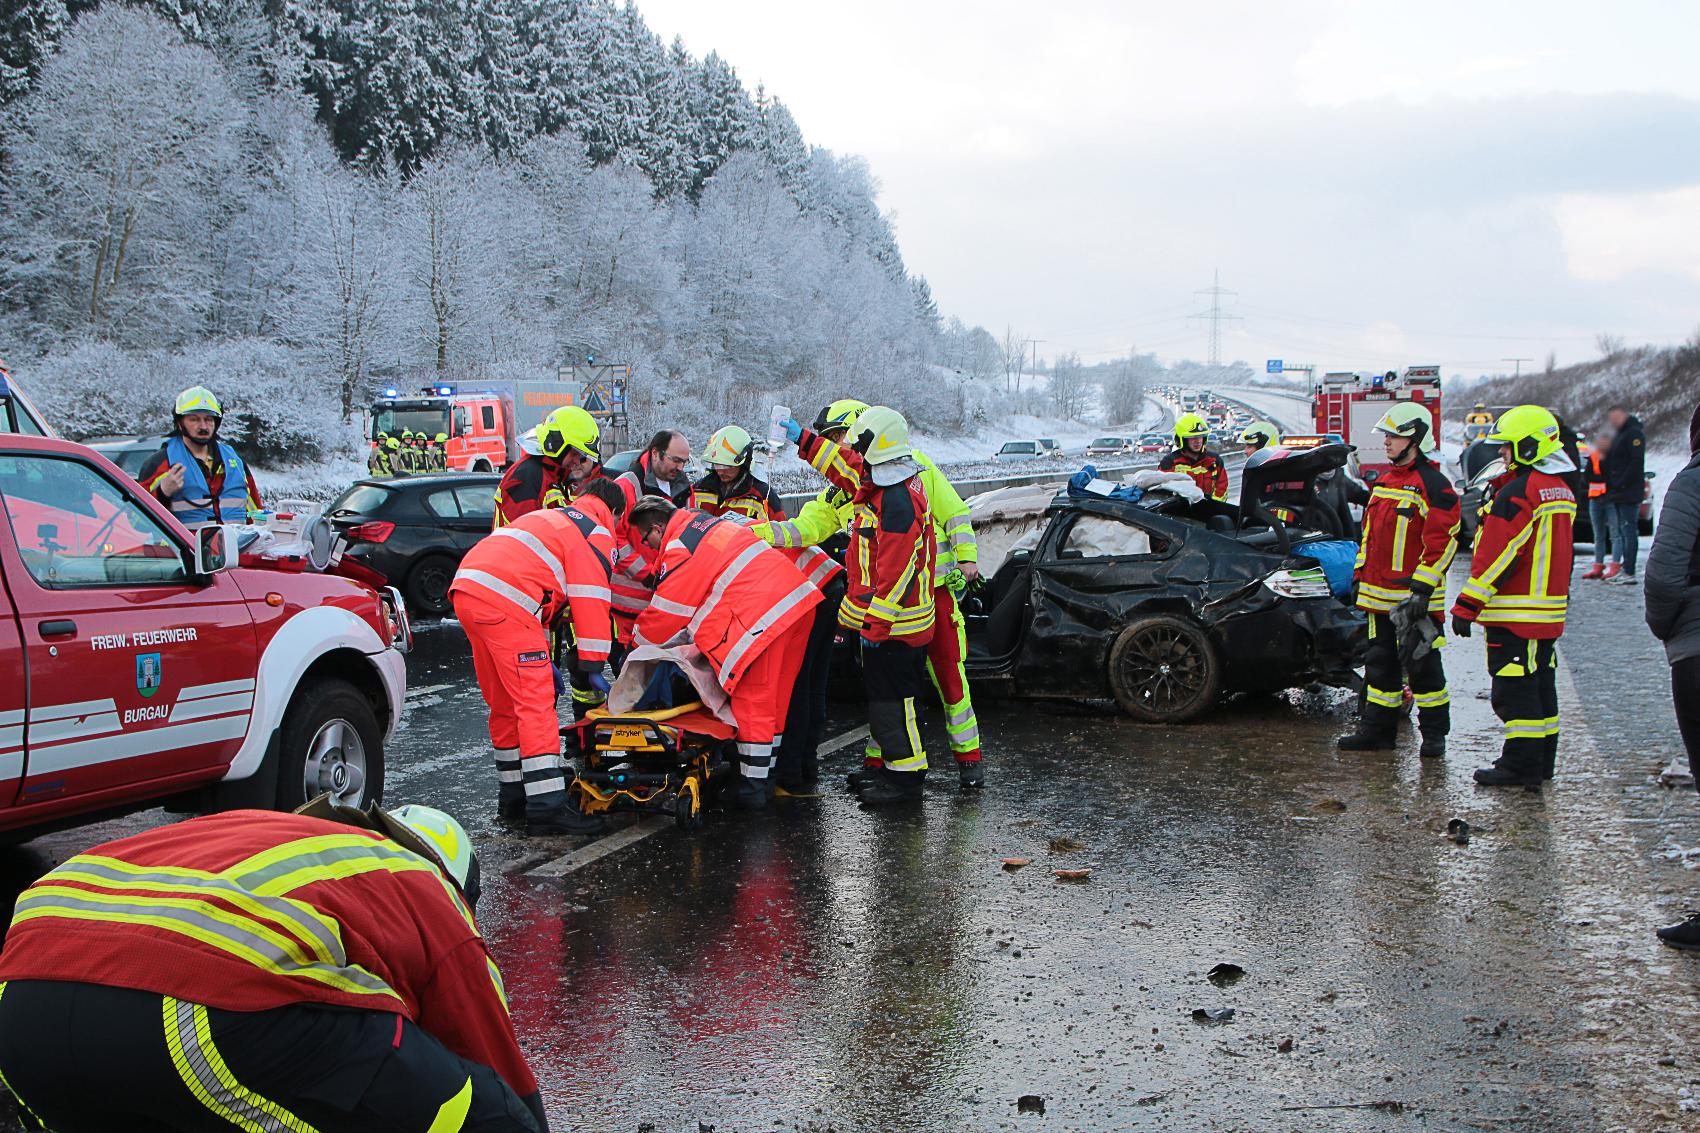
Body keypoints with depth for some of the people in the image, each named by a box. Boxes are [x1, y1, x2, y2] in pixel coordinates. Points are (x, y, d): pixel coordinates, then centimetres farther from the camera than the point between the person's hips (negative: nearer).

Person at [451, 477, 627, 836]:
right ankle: (547, 808, -12)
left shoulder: (550, 518, 34)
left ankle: (514, 794, 27)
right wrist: (593, 668, 4)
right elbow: (591, 601, 0)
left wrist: (544, 656, 32)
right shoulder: (598, 533, 7)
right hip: (503, 604, -9)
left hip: (465, 590, 9)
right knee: (536, 702, -8)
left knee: (505, 702, 18)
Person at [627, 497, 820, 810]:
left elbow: (666, 614, 0)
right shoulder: (706, 523, 22)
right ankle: (765, 777, 26)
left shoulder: (678, 551, -7)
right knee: (775, 699, 16)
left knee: (753, 702, -2)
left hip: (764, 617, -10)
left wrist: (637, 647, 17)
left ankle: (753, 788, 4)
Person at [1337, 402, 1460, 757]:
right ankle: (1377, 728, 20)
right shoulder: (1384, 481, 16)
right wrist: (1360, 573, 18)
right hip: (1380, 593, 8)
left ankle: (1434, 733, 9)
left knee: (1422, 665, -1)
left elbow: (1443, 541, -15)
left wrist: (1422, 587, -20)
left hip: (1415, 596, -8)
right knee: (1380, 662, 13)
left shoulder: (1433, 485, -11)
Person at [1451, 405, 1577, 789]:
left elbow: (1497, 556, -20)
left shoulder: (1517, 492, -17)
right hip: (1550, 611, 10)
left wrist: (1466, 607, -17)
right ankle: (1542, 761, 22)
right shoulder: (1561, 490, 13)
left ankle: (1521, 765, -2)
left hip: (1515, 613, -10)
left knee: (1514, 689, -4)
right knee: (1541, 685, 15)